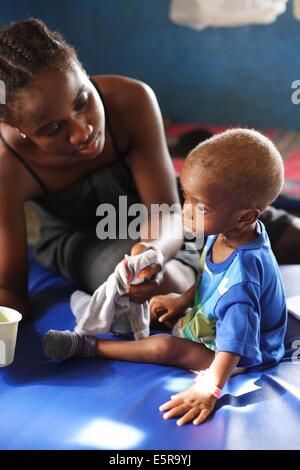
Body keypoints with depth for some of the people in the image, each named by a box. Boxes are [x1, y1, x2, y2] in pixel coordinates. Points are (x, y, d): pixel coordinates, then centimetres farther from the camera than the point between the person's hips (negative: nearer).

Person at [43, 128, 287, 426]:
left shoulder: (243, 271, -40)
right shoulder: (224, 233, -13)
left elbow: (236, 339, -41)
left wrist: (209, 390, -44)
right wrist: (184, 300, 11)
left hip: (243, 357, -9)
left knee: (165, 348, -21)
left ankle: (87, 346, -9)